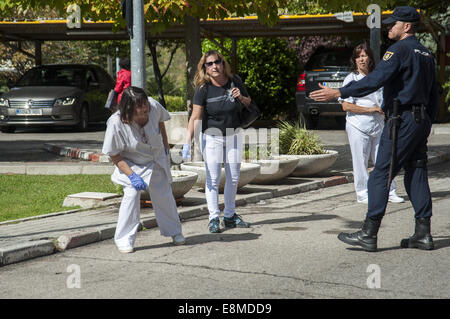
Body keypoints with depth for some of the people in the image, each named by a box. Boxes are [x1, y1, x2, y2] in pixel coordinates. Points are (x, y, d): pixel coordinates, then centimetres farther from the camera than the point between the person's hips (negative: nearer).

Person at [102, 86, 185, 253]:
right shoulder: (116, 123, -34)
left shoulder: (154, 106, -25)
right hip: (131, 164, -3)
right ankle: (124, 239, -8)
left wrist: (165, 146, 9)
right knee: (132, 194, -21)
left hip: (157, 161, 4)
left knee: (164, 196, 10)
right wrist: (132, 175, -27)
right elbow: (114, 155, -22)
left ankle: (174, 231, 33)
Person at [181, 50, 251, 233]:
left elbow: (249, 104, 8)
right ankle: (214, 218, 0)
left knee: (233, 177, 9)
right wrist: (187, 143, -26)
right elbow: (195, 117, -18)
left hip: (233, 135, 4)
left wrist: (240, 97, -15)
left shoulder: (234, 81, -7)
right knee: (213, 178, -6)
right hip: (212, 137, -3)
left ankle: (230, 216, 21)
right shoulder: (203, 88, -16)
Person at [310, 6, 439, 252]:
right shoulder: (426, 54, 18)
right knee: (416, 174, 10)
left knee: (380, 175, -7)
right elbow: (434, 95, 20)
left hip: (403, 120, -9)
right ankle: (423, 234, 8)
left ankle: (369, 234, -9)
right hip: (421, 121, 9)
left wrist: (338, 93, -23)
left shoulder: (400, 49, -10)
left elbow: (376, 80, -22)